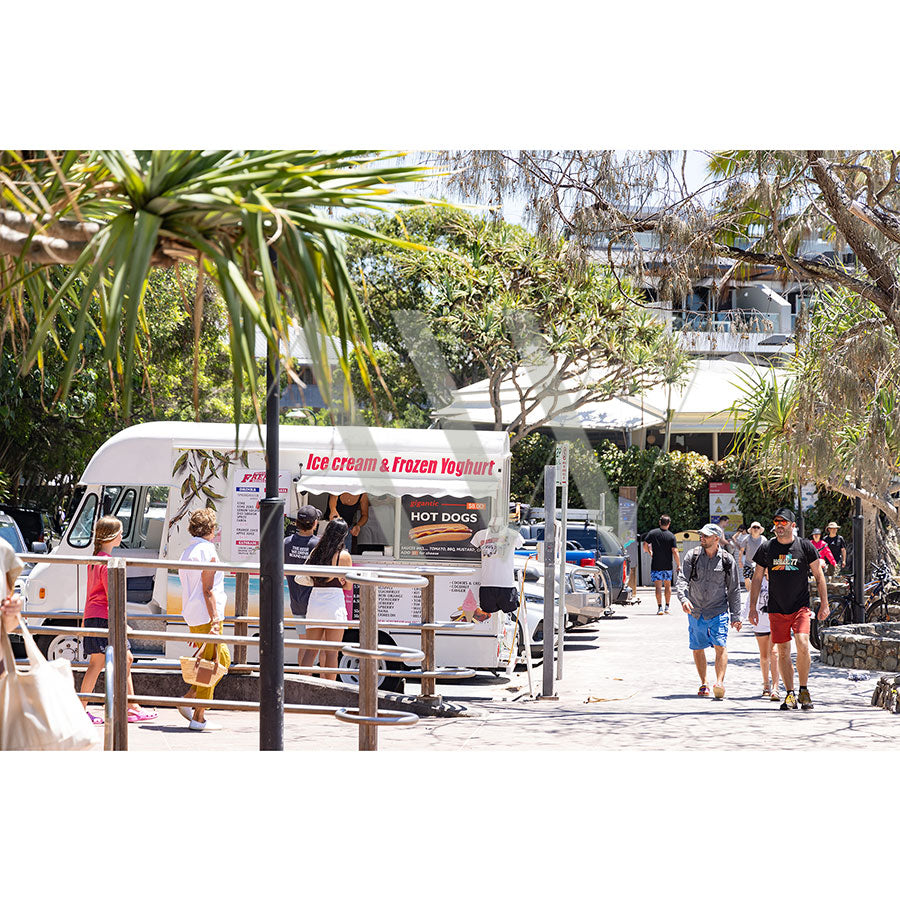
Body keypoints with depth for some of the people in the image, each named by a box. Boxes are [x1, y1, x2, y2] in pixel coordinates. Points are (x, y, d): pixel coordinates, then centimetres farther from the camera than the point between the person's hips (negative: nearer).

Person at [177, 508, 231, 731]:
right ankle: (198, 718, -5)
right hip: (206, 615, -10)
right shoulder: (207, 552, -13)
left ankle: (189, 699, 11)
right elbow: (207, 590, -19)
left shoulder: (188, 551, 15)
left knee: (223, 658, 17)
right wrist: (215, 622, -20)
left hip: (193, 616, 10)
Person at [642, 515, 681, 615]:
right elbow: (675, 552, -10)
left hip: (656, 565, -1)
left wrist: (650, 552, 14)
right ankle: (667, 607, 20)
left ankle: (660, 608, -10)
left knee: (658, 586, -1)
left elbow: (645, 545, -6)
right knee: (668, 585, 16)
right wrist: (678, 565, -3)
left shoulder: (652, 533, -4)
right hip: (667, 565, 1)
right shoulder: (671, 536, -6)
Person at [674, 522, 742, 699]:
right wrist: (683, 599, -25)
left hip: (718, 611, -2)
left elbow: (734, 590, 5)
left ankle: (720, 683, -23)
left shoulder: (727, 560, -1)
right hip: (695, 611, 2)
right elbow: (681, 580, -6)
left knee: (721, 646, -16)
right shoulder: (692, 556, 1)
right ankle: (704, 684, 22)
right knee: (697, 649, 9)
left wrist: (735, 616, 2)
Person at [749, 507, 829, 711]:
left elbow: (818, 575, 6)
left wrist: (824, 604, 2)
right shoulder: (766, 548, 3)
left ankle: (804, 690, -4)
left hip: (800, 607, -2)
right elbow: (757, 579, 10)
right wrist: (753, 607, 6)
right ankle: (789, 694, 12)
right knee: (783, 652, 3)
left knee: (802, 644, -19)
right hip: (776, 609, 2)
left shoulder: (805, 546, -1)